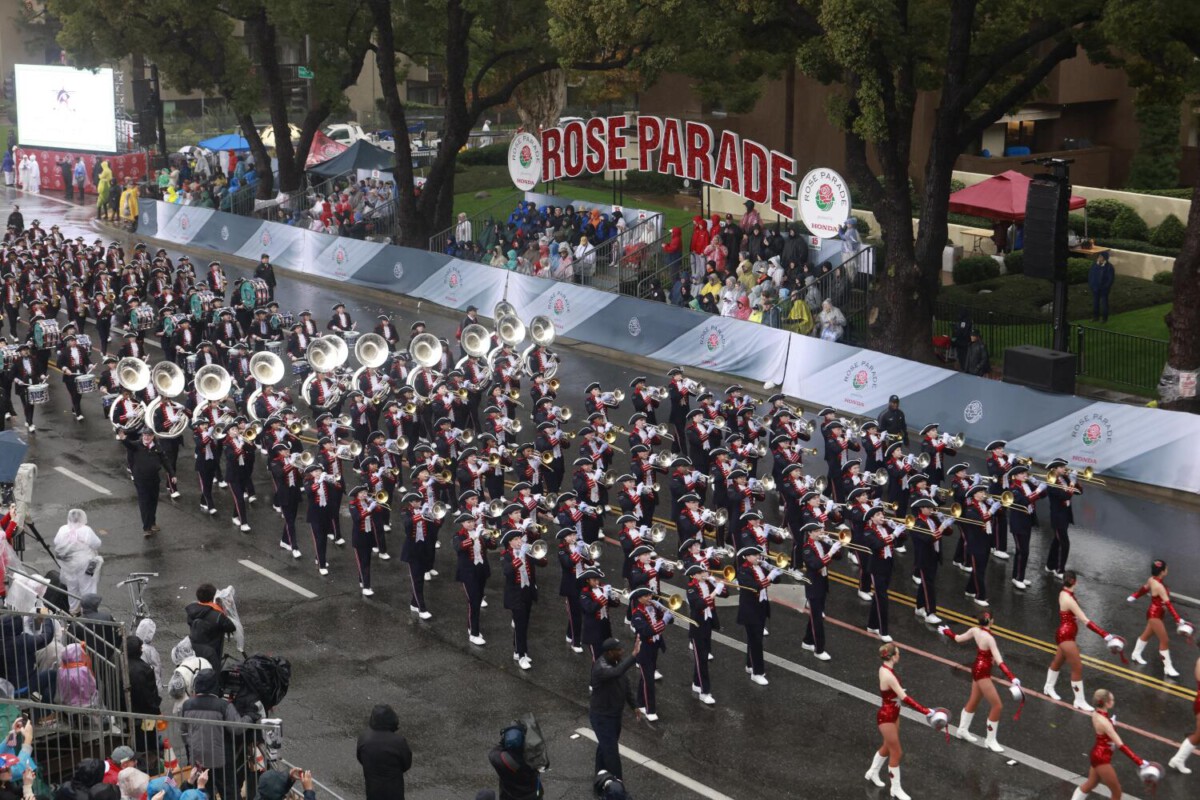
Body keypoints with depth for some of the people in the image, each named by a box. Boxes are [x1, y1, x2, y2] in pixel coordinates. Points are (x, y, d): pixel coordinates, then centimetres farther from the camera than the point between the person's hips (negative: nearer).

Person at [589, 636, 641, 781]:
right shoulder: (601, 669, -34)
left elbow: (626, 683, 7)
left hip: (614, 712, 9)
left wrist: (634, 705, 10)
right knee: (611, 750, -4)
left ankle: (601, 772, 48)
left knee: (606, 744, 27)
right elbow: (617, 672, -55)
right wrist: (634, 655, -65)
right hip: (602, 716, -9)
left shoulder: (618, 661, -6)